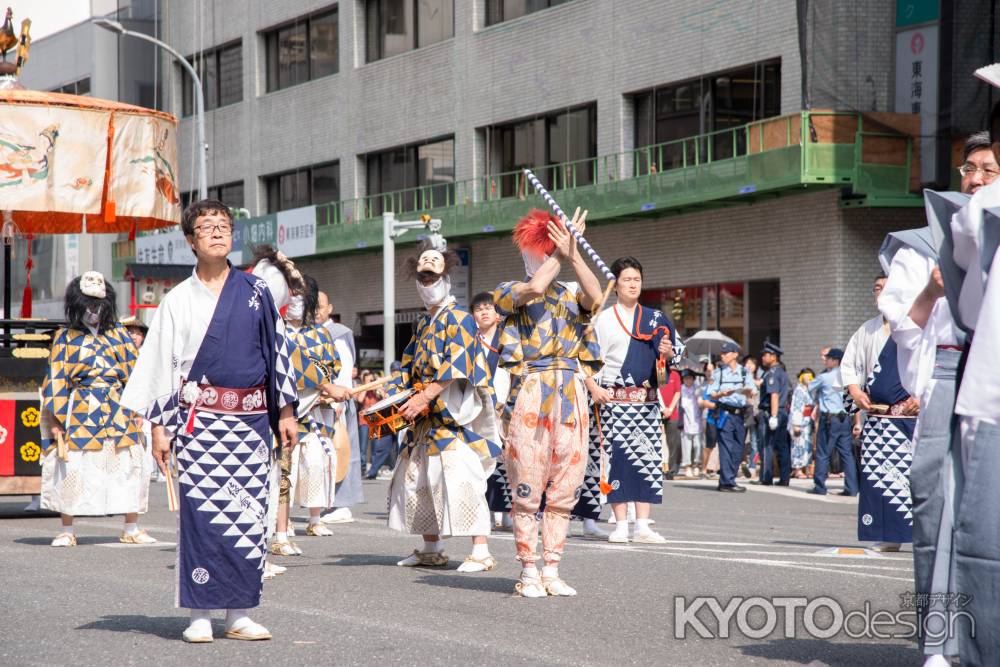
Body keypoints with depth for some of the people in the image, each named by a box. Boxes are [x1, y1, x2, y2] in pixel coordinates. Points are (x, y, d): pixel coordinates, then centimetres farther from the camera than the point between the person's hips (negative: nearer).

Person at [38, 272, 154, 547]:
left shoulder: (117, 332, 10)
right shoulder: (65, 338, 4)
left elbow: (134, 370, 11)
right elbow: (57, 379, 0)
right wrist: (56, 420, -6)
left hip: (117, 412, 2)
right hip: (80, 414, -2)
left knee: (129, 467, 0)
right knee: (72, 468, -4)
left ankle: (131, 529, 9)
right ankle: (67, 531, 7)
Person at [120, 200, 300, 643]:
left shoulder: (256, 292, 9)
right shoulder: (178, 301, 5)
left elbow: (278, 352, 11)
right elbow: (161, 365, 5)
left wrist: (285, 412, 7)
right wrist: (159, 426, -1)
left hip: (250, 421, 2)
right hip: (199, 420, -2)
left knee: (249, 515, 1)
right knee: (200, 514, -5)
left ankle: (239, 614, 8)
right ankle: (199, 615, 2)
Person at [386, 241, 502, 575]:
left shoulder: (457, 318, -6)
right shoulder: (423, 323, 19)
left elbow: (455, 368, -17)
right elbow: (409, 368, 20)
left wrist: (423, 398, -23)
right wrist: (388, 395, 4)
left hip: (453, 414, -9)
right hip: (427, 417, 9)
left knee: (460, 476, -19)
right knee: (415, 477, 9)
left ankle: (481, 550, -19)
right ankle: (430, 549, 18)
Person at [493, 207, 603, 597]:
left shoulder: (571, 294, 17)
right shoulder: (510, 292, 10)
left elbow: (596, 297, -7)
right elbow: (536, 288, -13)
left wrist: (573, 254, -16)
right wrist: (562, 251, -3)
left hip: (571, 394, 3)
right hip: (530, 392, -3)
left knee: (564, 487, 3)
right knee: (527, 487, -4)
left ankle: (552, 570, 9)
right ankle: (528, 572, 0)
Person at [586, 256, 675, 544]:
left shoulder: (655, 319, 14)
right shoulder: (604, 320, 5)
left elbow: (668, 359, 17)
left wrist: (667, 352, -6)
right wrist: (594, 388, -14)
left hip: (647, 401, 3)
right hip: (614, 401, -3)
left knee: (649, 460, -3)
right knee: (617, 458, -6)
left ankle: (643, 526, -1)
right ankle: (620, 525, -1)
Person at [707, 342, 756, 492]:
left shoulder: (745, 372, 11)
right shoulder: (718, 372, 7)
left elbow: (752, 393, 7)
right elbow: (712, 395, 5)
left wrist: (748, 391, -15)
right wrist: (722, 394, -15)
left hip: (740, 413, 3)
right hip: (725, 413, -3)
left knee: (738, 449, 4)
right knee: (727, 447, -9)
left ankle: (726, 480, 12)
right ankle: (727, 481, -10)